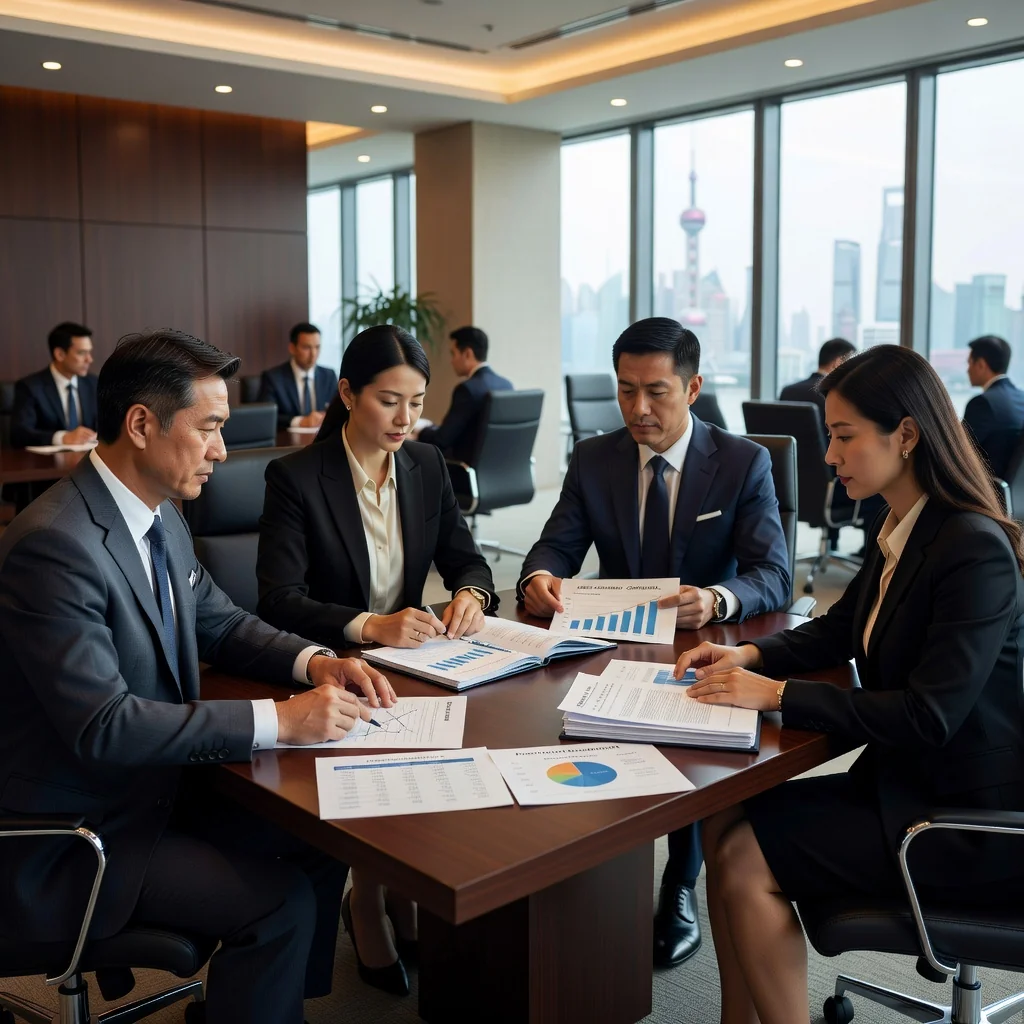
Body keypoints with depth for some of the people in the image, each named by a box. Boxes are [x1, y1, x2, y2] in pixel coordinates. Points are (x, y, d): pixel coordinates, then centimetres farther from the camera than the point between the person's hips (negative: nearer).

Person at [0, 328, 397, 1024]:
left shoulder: (162, 517, 2)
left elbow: (221, 623, 13)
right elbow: (102, 726, -30)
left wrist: (315, 663, -6)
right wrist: (278, 720, -29)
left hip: (158, 785, 9)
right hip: (70, 839, -8)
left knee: (319, 842, 4)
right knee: (279, 902, -15)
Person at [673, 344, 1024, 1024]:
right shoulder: (900, 531, 4)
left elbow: (929, 715, -26)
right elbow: (839, 630, 17)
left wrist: (776, 695, -22)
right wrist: (749, 657, 0)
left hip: (968, 820, -8)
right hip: (908, 781, 8)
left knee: (746, 861, -12)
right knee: (726, 825, -2)